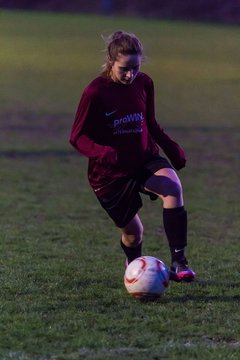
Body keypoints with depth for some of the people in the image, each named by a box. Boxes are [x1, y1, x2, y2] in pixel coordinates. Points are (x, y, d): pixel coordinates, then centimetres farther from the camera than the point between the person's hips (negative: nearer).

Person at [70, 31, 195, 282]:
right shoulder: (95, 92, -17)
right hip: (111, 173, -3)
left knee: (173, 188, -30)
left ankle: (178, 262, -30)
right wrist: (101, 153, -32)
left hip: (145, 160, 3)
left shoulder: (144, 84, -2)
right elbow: (78, 137, -13)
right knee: (133, 232, 7)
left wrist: (171, 147, 0)